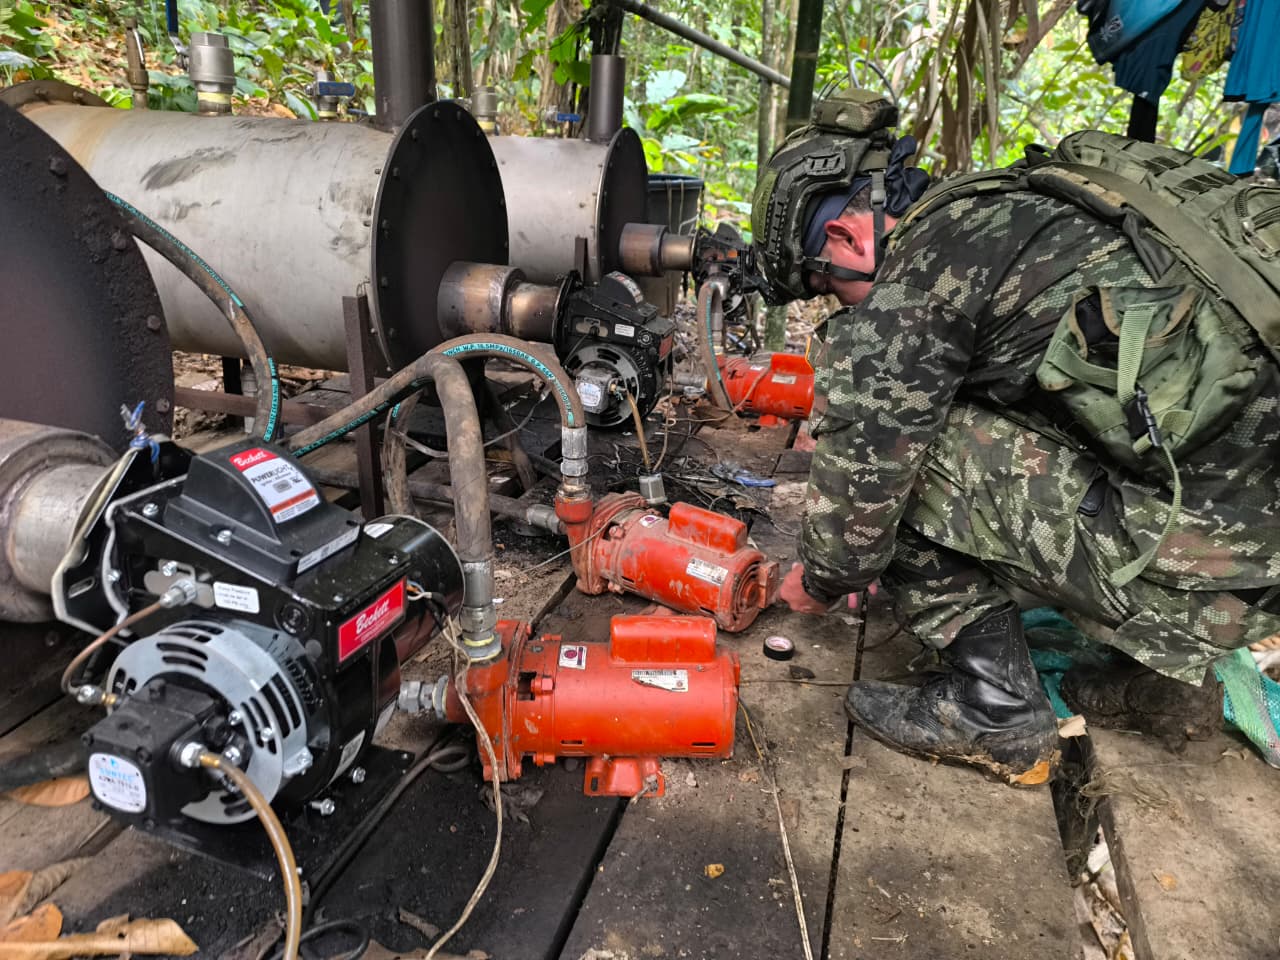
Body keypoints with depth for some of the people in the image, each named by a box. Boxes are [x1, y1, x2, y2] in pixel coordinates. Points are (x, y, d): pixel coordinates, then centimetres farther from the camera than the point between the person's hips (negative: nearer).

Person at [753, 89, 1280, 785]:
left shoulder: (911, 282, -14)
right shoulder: (1005, 212, 15)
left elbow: (862, 474, -10)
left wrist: (821, 583, 12)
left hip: (1204, 551, -9)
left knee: (902, 445, -7)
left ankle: (996, 715, 5)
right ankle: (1168, 666, 24)